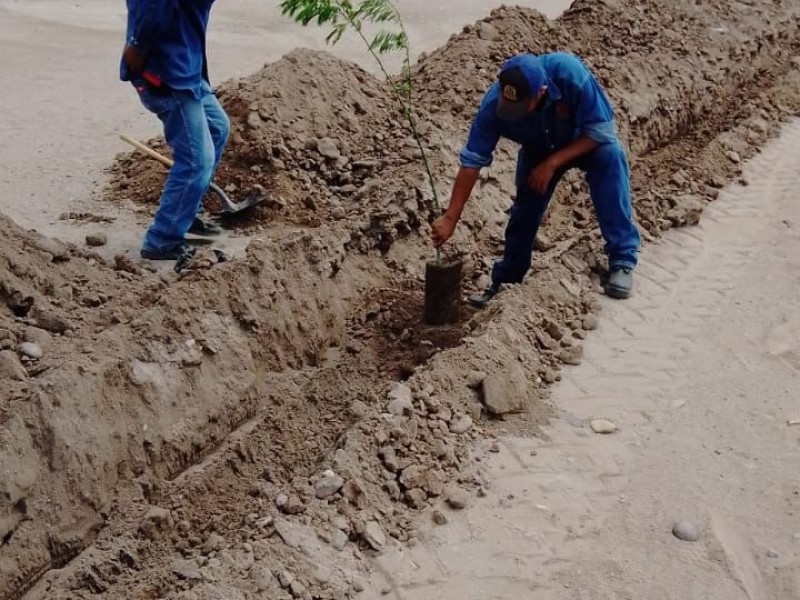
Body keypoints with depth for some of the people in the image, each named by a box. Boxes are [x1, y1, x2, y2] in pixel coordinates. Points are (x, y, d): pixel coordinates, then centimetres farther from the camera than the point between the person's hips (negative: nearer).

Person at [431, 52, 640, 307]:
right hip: (539, 149, 2)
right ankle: (506, 279, 19)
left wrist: (552, 164, -35)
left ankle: (621, 260, -26)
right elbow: (472, 162, -27)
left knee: (609, 157, -31)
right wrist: (450, 218, -30)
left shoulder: (569, 73, -41)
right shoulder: (493, 104, -34)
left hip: (587, 140, -2)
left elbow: (601, 130, -31)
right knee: (526, 207, -5)